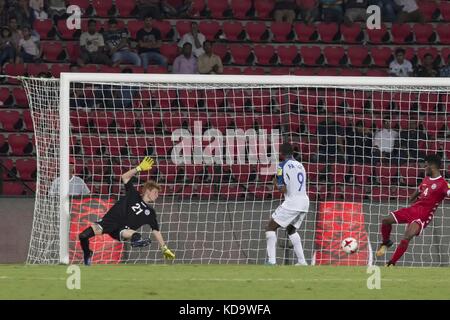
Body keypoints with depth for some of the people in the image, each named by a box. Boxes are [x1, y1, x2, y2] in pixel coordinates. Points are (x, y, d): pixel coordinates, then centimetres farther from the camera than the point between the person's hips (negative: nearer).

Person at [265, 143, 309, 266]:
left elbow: (281, 188, -10)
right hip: (304, 201, 7)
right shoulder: (300, 165, 17)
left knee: (271, 226, 1)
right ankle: (302, 261, 20)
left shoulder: (282, 166, -6)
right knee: (291, 229, 26)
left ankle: (271, 261, -11)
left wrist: (275, 182, 10)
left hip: (292, 202, -7)